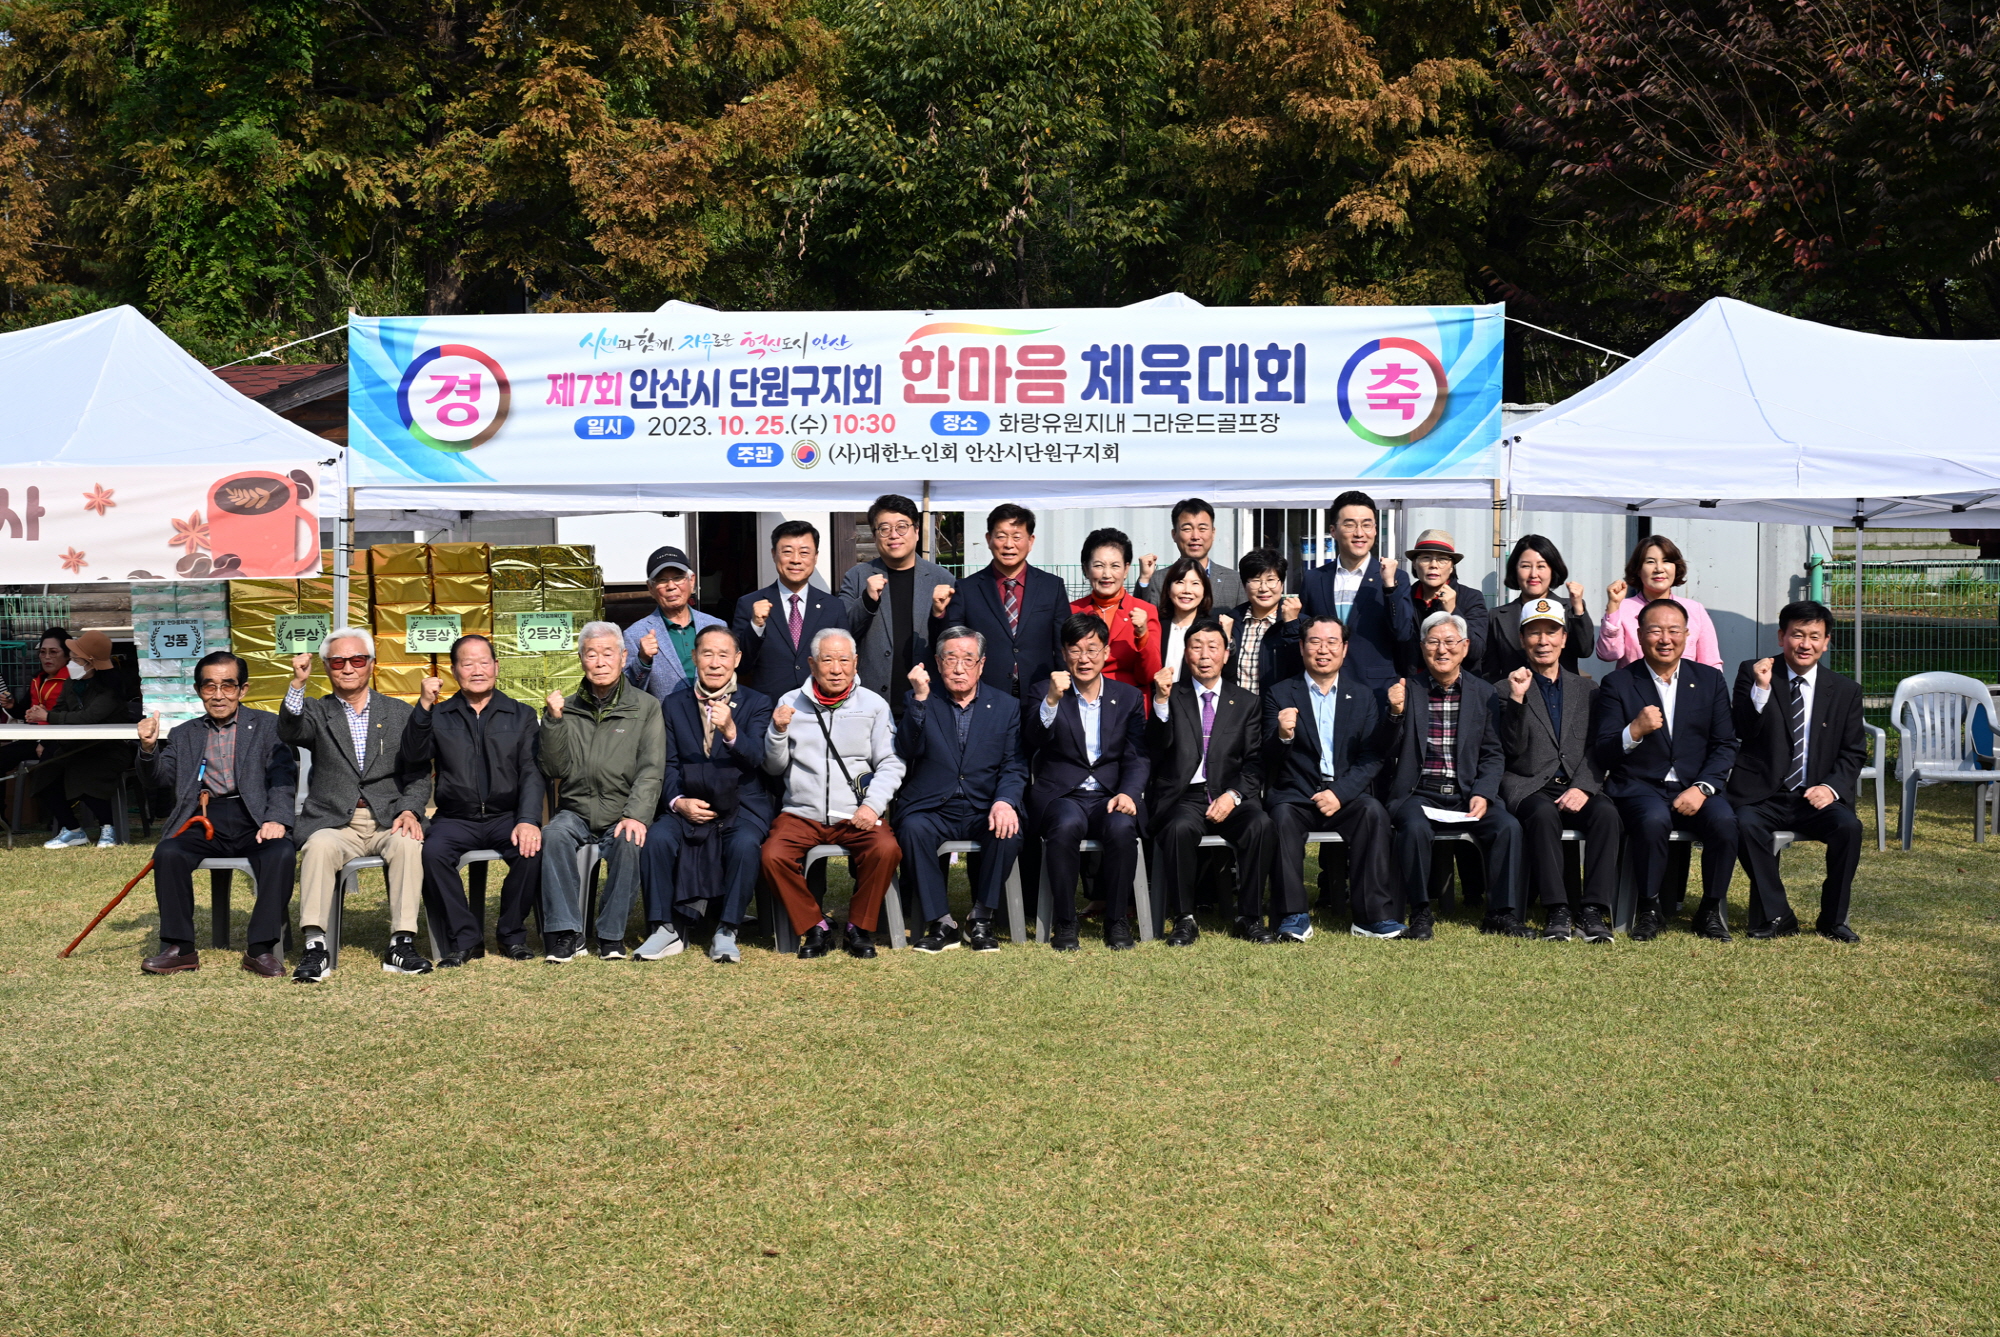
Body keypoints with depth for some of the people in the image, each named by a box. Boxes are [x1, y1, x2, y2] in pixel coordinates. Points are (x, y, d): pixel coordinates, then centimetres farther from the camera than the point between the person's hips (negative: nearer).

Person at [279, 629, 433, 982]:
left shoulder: (400, 713, 15)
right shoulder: (316, 712, 13)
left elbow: (418, 775, 10)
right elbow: (289, 732, -11)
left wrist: (409, 811, -10)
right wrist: (297, 683, -25)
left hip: (387, 820, 0)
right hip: (333, 823, 0)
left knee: (408, 843, -32)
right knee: (319, 846, -33)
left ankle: (402, 943, -30)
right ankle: (314, 946, -33)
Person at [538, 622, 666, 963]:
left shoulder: (646, 708, 5)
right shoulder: (568, 709, 10)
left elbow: (651, 771, -5)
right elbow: (556, 769, 2)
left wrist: (636, 815, -21)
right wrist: (553, 721, -10)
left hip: (622, 816, -1)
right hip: (576, 812, 2)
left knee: (629, 843, -32)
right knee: (554, 834, -29)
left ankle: (612, 934, -17)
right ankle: (565, 933, -24)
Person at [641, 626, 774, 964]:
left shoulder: (757, 704, 6)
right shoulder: (674, 705, 14)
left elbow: (756, 759, -9)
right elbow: (669, 765, 9)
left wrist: (731, 732, -29)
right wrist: (678, 802, -11)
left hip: (742, 806, -2)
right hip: (689, 806, 2)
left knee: (745, 844, -33)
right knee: (657, 838, -27)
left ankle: (726, 932, -20)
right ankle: (663, 929, -16)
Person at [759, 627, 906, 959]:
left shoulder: (874, 705, 8)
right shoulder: (791, 703, 10)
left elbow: (890, 764, 3)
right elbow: (775, 767, 11)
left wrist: (872, 805, -13)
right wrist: (778, 732, -8)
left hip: (856, 816, -1)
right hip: (802, 814, 1)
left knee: (886, 849, -29)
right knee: (773, 855, -26)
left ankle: (860, 928, -6)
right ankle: (813, 926, -4)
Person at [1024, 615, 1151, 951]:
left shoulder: (1129, 697, 12)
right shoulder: (1045, 691, 6)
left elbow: (1137, 758, 6)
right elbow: (1032, 742, -10)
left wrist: (1128, 793, -13)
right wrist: (1052, 700, -25)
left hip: (1109, 796, 1)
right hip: (1060, 796, -1)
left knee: (1122, 827, -32)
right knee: (1067, 825, -35)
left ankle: (1117, 920, -14)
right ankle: (1064, 921, -18)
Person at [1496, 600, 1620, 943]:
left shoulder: (1586, 689, 18)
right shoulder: (1508, 689, 9)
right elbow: (1513, 749, -4)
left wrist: (1583, 787, -10)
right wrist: (1517, 698, -16)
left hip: (1578, 788, 2)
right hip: (1530, 788, -2)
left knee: (1606, 812, -30)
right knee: (1544, 814, -36)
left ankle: (1593, 911, -31)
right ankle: (1556, 912, -33)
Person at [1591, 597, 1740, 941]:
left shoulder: (1710, 680, 11)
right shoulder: (1617, 684, 3)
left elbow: (1725, 745, 6)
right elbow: (1602, 754, -3)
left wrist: (1702, 788, -12)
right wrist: (1635, 731, -24)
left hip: (1695, 789, 2)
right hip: (1640, 787, -2)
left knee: (1724, 820, -29)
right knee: (1654, 819, -35)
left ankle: (1712, 910, -7)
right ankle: (1648, 909, -13)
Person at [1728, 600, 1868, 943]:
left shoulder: (1845, 690, 10)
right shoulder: (1751, 673, 4)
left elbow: (1854, 753, 10)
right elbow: (1741, 731, -7)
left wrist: (1832, 787, -10)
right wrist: (1761, 688, -23)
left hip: (1816, 798, 2)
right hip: (1762, 796, -2)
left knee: (1849, 825, -27)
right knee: (1745, 823, -32)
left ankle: (1833, 919, -8)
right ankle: (1776, 916, -15)